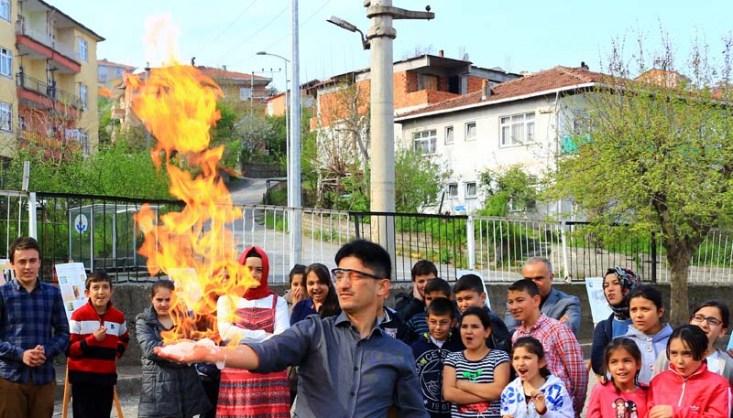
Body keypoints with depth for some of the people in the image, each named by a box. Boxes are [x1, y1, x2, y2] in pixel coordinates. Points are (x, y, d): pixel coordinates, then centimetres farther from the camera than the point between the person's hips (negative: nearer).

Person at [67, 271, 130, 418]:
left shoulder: (118, 316, 5)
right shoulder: (79, 315, -8)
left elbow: (124, 339, 27)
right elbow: (69, 349, -9)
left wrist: (117, 352, 9)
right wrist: (92, 339, -19)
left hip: (107, 377, 4)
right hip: (83, 378, -4)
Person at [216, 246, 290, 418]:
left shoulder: (277, 302, 10)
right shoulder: (227, 299, 10)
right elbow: (225, 332, -8)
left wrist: (242, 336, -11)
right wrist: (266, 336, -9)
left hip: (271, 378, 0)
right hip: (236, 378, 0)